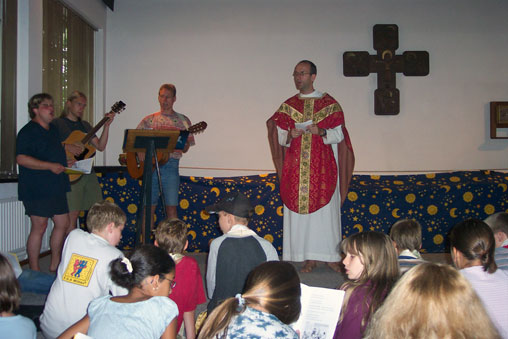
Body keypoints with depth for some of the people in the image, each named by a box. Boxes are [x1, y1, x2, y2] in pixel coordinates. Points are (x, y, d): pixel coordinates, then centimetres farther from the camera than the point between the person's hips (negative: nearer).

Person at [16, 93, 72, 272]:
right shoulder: (28, 131, -10)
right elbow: (21, 159, -21)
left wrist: (66, 163, 11)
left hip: (57, 187, 9)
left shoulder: (53, 129, 17)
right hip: (37, 189, -9)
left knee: (63, 223, 11)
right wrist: (50, 166, -23)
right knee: (39, 227, -3)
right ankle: (35, 272, 9)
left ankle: (54, 266, 24)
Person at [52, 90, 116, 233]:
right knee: (72, 216, -7)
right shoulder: (57, 123, 1)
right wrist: (66, 147, -20)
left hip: (88, 172, 6)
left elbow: (100, 146, 12)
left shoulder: (85, 125, 19)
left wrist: (106, 125, 4)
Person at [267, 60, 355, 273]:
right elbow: (280, 137, 10)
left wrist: (321, 132, -17)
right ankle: (309, 257, 8)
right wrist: (290, 135, -12)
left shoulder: (329, 104, 4)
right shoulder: (287, 106, 11)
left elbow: (339, 135, 2)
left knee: (326, 209, -1)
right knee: (300, 210, 0)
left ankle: (331, 255, 10)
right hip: (296, 168, 2)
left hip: (322, 167, -2)